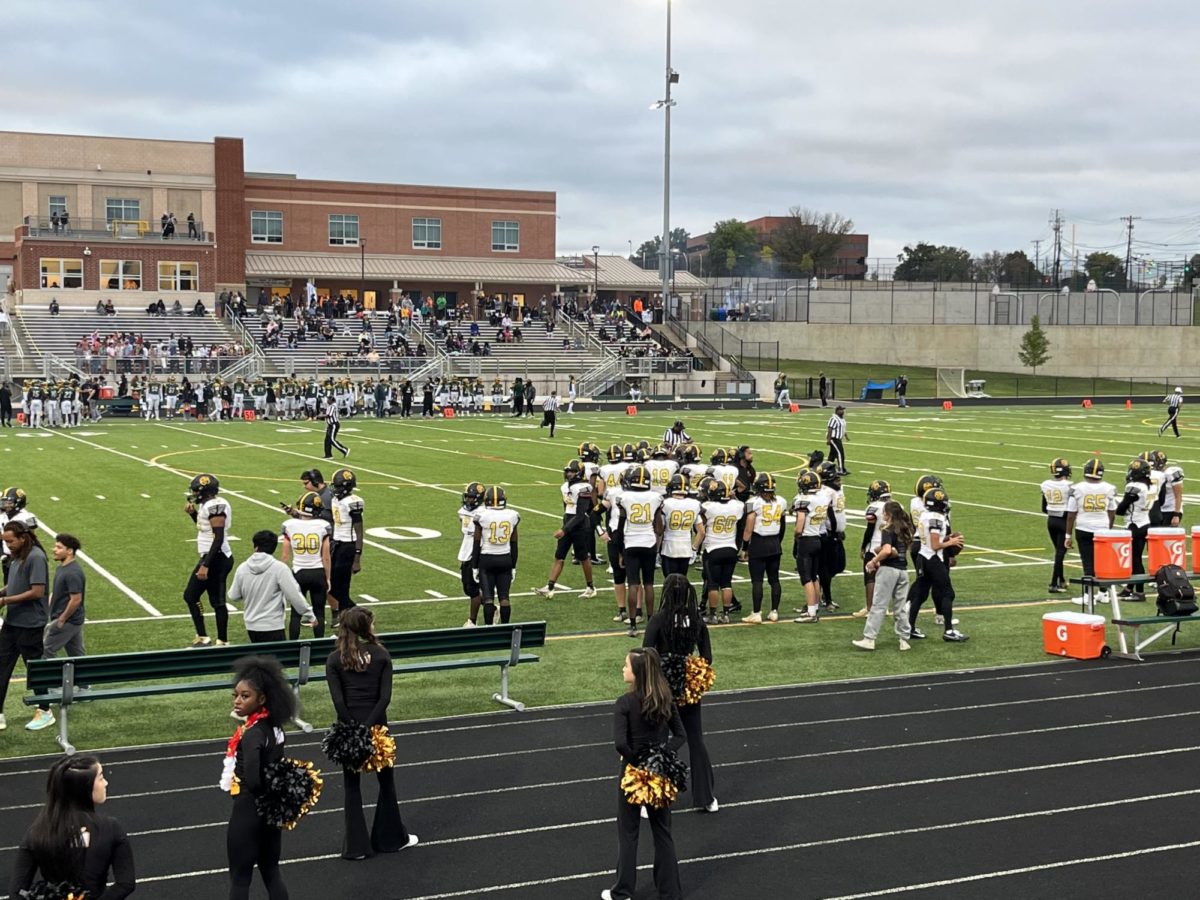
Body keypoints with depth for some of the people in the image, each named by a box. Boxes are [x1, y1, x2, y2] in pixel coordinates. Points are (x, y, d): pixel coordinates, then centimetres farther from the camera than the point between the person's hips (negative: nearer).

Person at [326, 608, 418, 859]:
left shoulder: (334, 659, -3)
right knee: (386, 782, 16)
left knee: (352, 787, 9)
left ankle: (356, 845, 11)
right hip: (376, 724, 0)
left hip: (349, 727, 0)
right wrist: (368, 726, -14)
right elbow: (385, 697, -12)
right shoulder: (381, 655, -3)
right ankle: (392, 838, 25)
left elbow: (338, 700, -12)